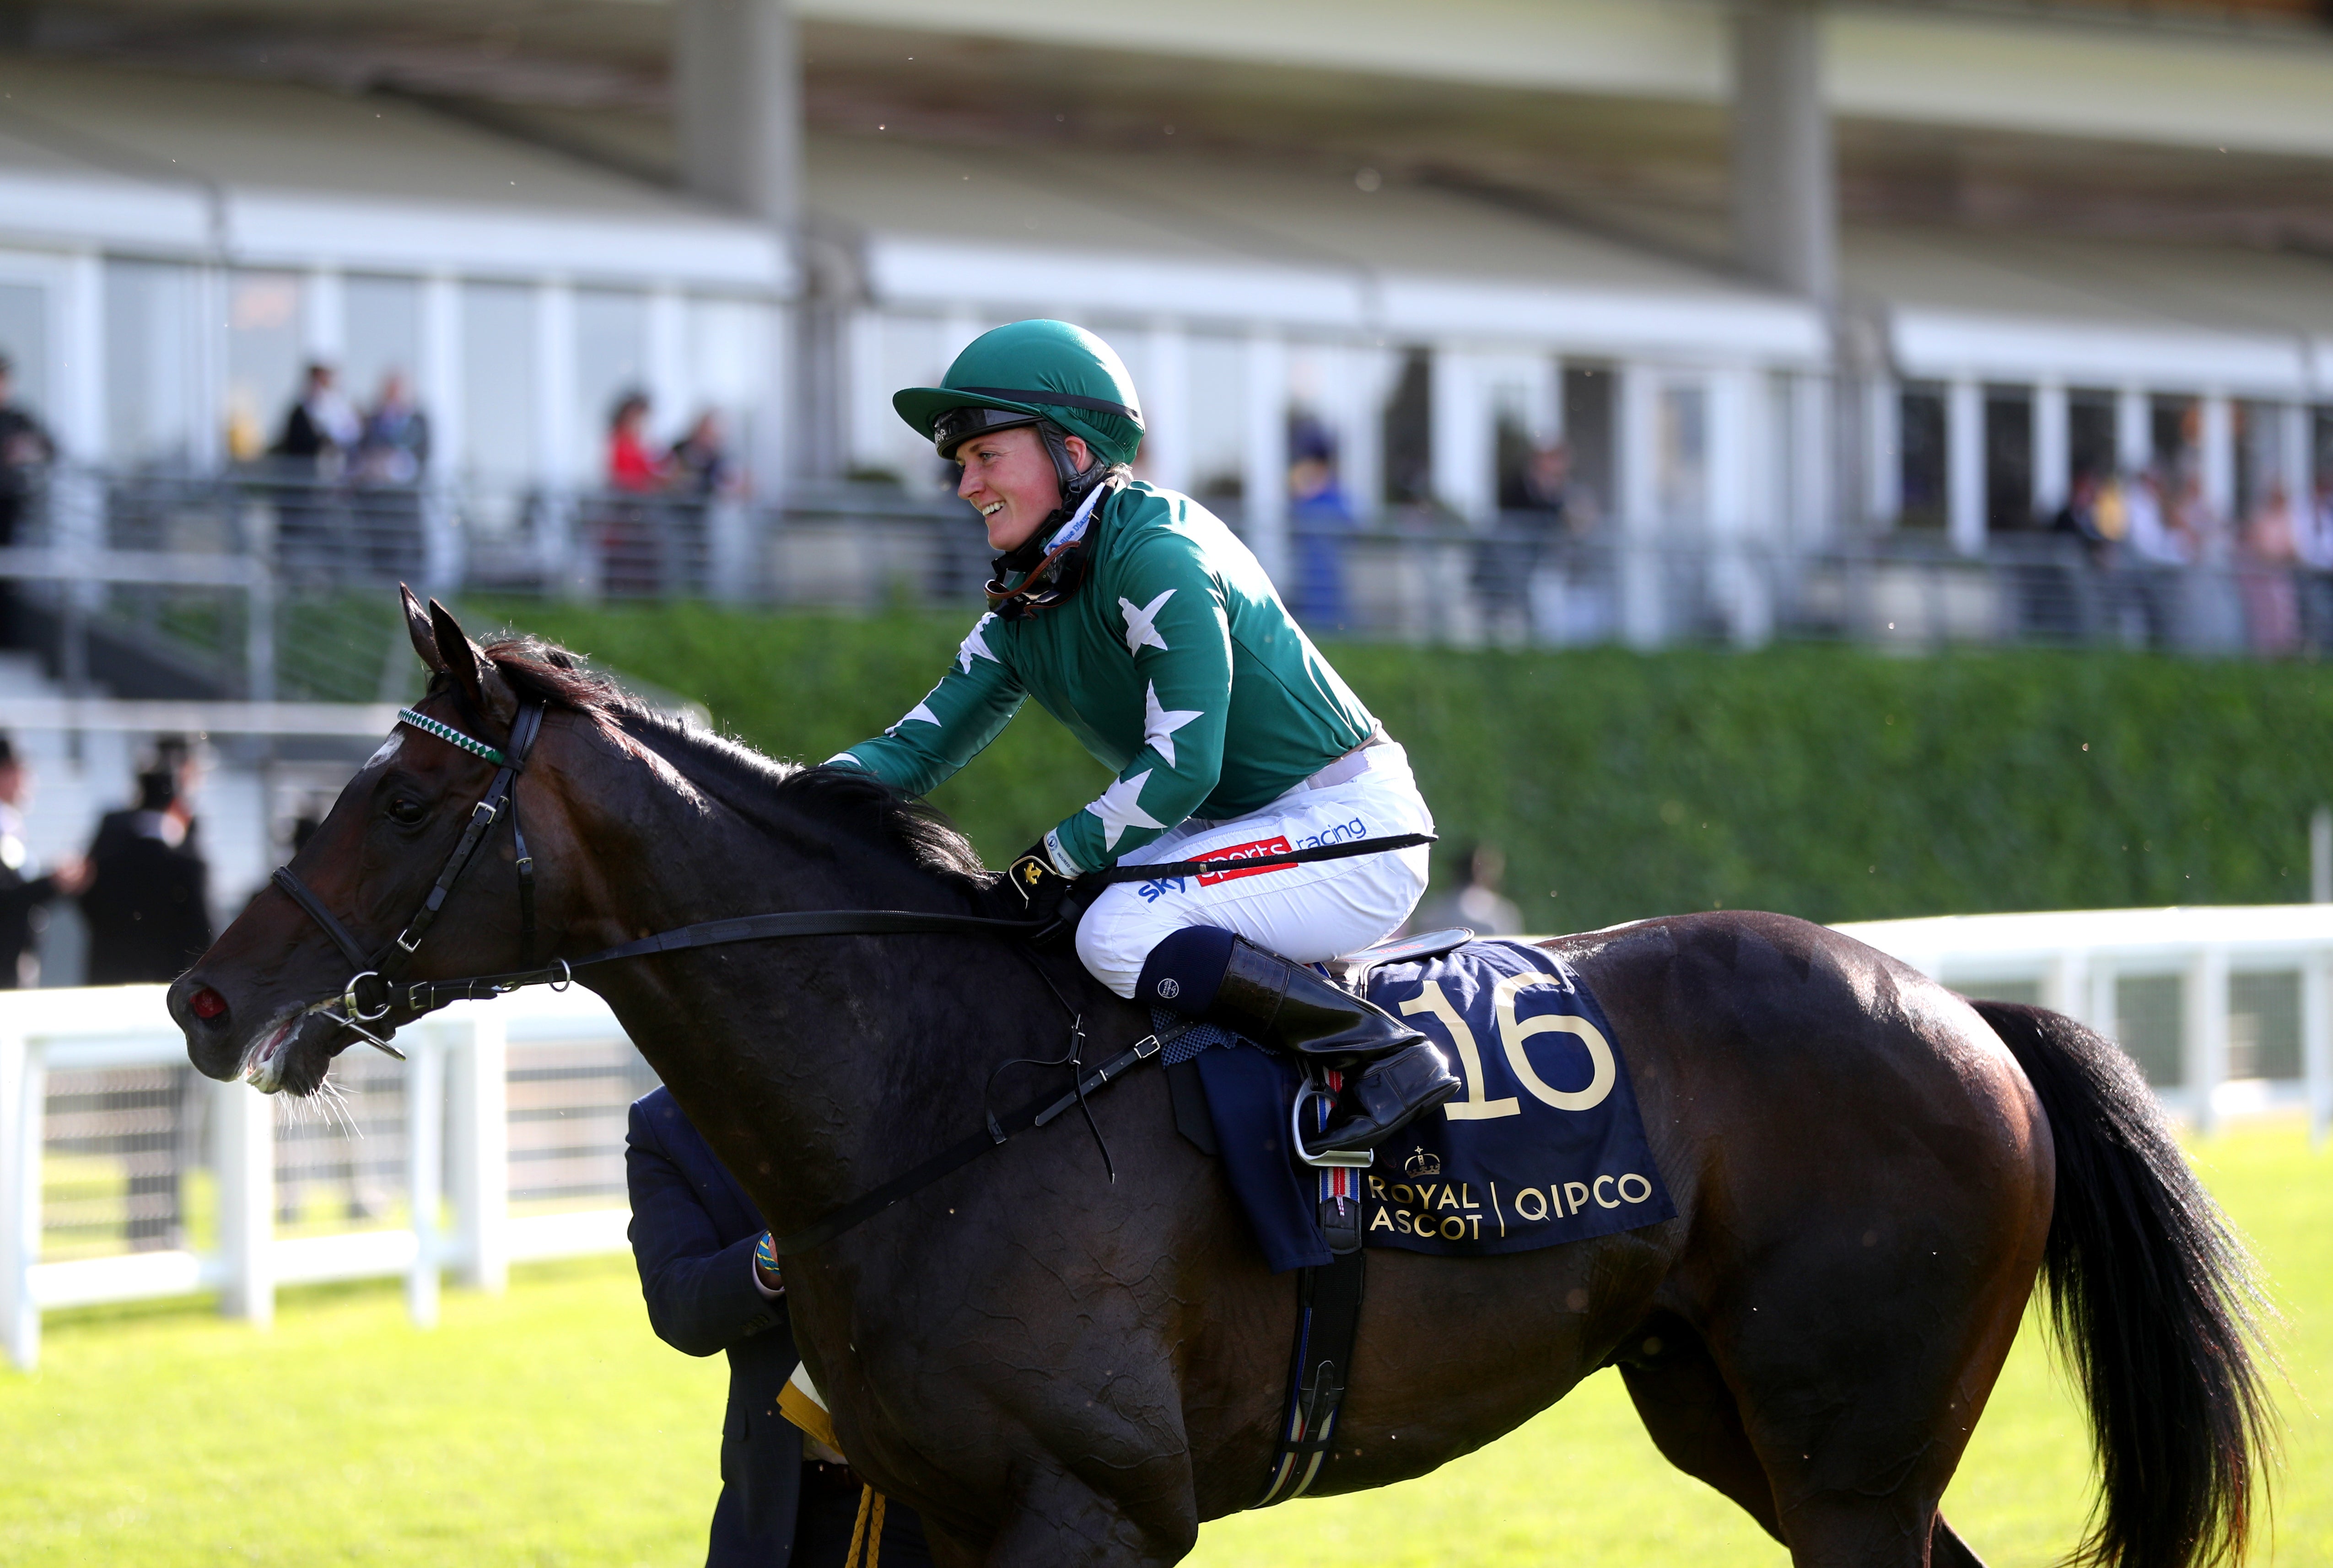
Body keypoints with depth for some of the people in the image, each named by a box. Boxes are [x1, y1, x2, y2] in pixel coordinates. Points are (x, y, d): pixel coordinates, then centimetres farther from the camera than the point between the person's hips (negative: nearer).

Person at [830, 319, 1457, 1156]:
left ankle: (1386, 1055, -21)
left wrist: (1054, 860, -20)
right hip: (1246, 828, 10)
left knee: (1121, 935, -30)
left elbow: (1182, 764, -25)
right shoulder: (1023, 604, 8)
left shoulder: (1155, 555, -20)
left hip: (1351, 823, -10)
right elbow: (920, 746, 6)